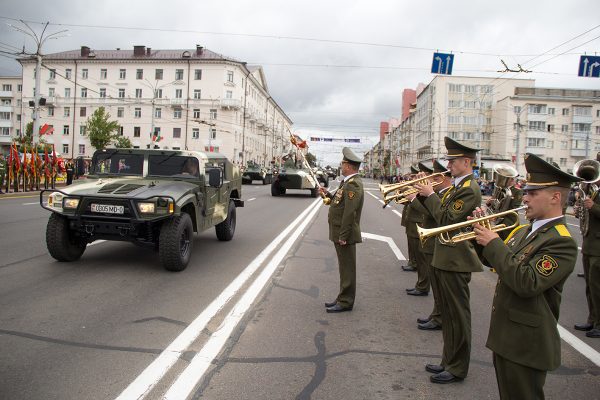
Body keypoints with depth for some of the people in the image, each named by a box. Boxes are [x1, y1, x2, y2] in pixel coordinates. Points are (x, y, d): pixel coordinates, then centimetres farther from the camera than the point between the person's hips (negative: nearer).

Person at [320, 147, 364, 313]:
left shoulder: (353, 184, -19)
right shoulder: (348, 182, 13)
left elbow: (350, 211, -24)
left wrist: (343, 236, -24)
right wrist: (328, 194, 9)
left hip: (345, 234, -10)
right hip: (339, 232, 10)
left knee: (347, 268, 1)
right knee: (344, 268, 17)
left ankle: (346, 302, 11)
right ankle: (343, 298, 28)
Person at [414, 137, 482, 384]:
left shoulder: (469, 189, -17)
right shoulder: (458, 186, 13)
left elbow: (446, 219, -22)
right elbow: (439, 214, 13)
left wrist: (429, 195, -14)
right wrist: (423, 194, 3)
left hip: (455, 261, -10)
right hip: (446, 259, 10)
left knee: (458, 316, 3)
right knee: (449, 315, 18)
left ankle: (457, 369, 16)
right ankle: (449, 361, 31)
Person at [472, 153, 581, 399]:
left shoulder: (561, 242, -19)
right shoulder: (524, 231, 8)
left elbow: (527, 283, -30)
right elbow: (498, 262, 16)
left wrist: (494, 244, -24)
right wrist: (484, 235, -1)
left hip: (526, 343, -8)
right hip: (505, 335, 8)